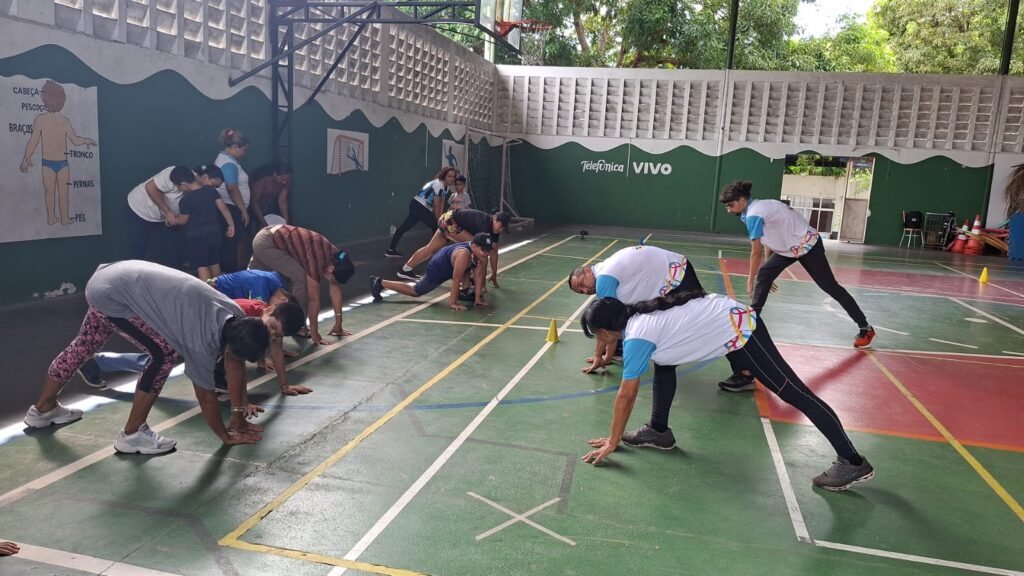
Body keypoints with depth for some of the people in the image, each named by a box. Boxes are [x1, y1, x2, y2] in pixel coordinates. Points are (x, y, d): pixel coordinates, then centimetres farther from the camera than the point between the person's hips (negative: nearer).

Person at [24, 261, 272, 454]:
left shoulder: (236, 316, -10)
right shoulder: (202, 340, -30)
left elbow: (235, 365, 3)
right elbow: (206, 397, -18)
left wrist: (239, 411, 8)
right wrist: (226, 436, -6)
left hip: (121, 278, 9)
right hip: (112, 293, -9)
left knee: (83, 345, 26)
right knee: (165, 353, -16)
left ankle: (43, 409, 49)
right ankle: (132, 433, -1)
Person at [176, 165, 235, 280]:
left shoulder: (186, 199, -13)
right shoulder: (211, 191, -5)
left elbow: (183, 220, -5)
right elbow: (223, 208, -4)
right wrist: (231, 225, 4)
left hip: (196, 236, -5)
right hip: (214, 233, 5)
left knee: (202, 266, -3)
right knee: (214, 263, 18)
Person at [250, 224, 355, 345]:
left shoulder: (335, 257, -9)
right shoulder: (317, 260, -32)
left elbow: (335, 289, -5)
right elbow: (314, 298, -30)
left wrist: (338, 324, -3)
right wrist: (314, 334, -26)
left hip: (276, 237, 9)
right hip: (266, 243, -9)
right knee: (302, 278, -18)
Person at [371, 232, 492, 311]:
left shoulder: (478, 250, -16)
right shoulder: (463, 255, -41)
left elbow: (479, 274, -13)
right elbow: (456, 279, -36)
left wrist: (478, 298, -14)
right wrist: (452, 302, -30)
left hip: (447, 265, 8)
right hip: (437, 270, -8)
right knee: (415, 291, 6)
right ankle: (379, 283, 13)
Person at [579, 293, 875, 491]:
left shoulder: (636, 338, -18)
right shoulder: (636, 316, 6)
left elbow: (626, 396, -13)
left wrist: (613, 442, -5)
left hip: (737, 328, -10)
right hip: (727, 315, 10)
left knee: (793, 393, -6)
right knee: (661, 360, 14)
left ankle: (853, 462, 0)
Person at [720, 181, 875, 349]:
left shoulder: (753, 215, -25)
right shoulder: (755, 208, 4)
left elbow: (756, 253, -21)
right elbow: (767, 242, 10)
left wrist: (750, 281, -13)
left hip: (808, 245, -9)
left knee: (831, 287, -3)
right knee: (763, 275, -2)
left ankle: (865, 328, 7)